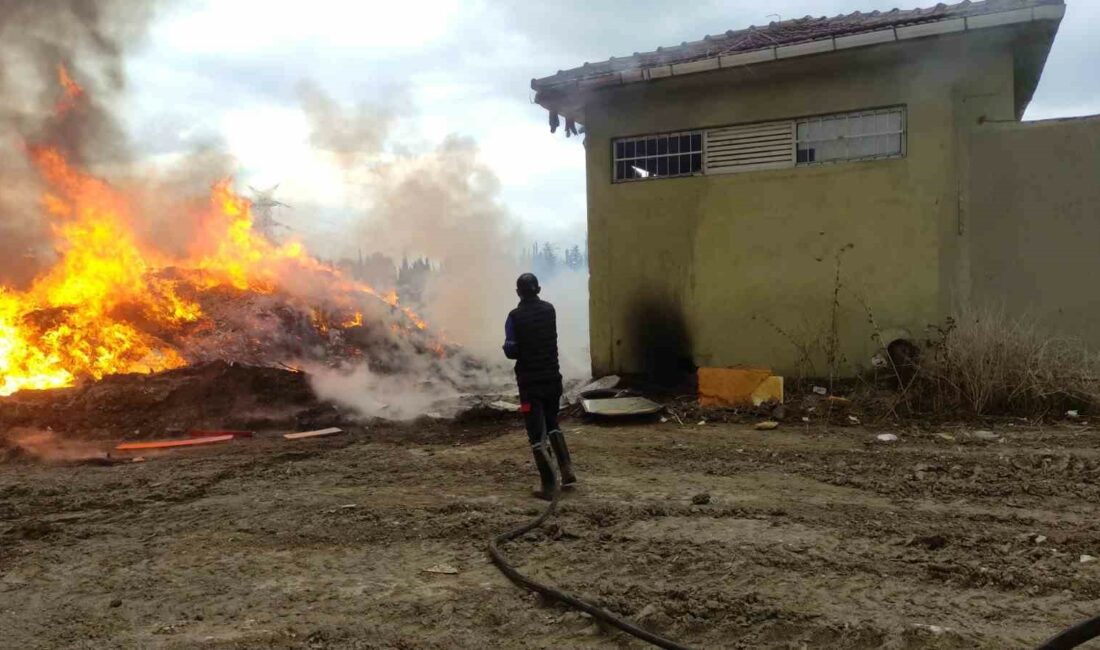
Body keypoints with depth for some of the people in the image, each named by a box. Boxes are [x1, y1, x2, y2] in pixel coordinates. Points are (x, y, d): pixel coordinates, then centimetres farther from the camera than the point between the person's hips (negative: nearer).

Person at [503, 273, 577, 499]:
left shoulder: (515, 317, -13)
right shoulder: (549, 309, 2)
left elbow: (511, 351, -13)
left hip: (529, 380, -5)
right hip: (552, 376, 5)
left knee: (536, 433, 1)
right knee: (552, 423, 24)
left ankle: (548, 485, 0)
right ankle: (566, 469, 13)